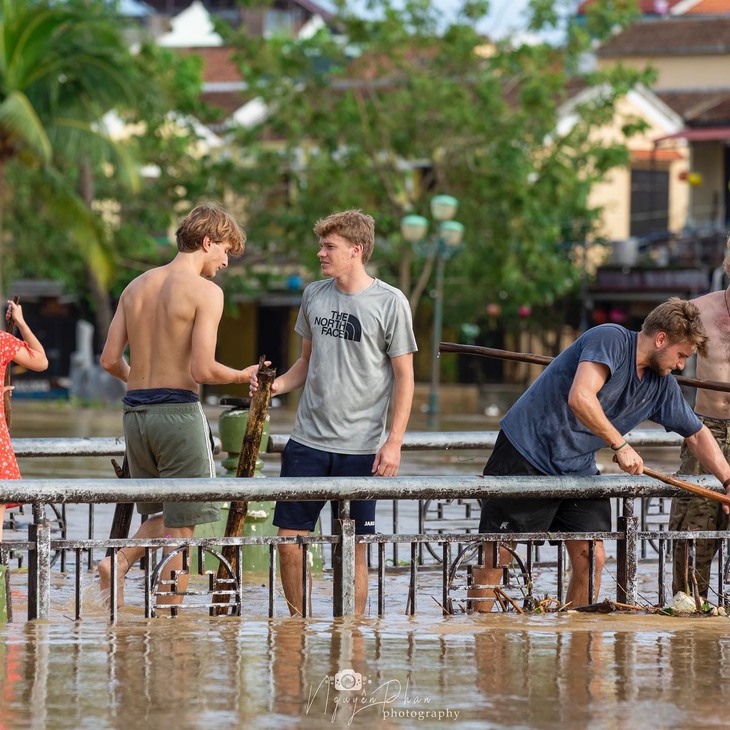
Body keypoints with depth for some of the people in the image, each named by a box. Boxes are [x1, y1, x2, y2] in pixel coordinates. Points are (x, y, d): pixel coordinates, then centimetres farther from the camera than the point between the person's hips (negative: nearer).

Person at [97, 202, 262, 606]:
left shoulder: (136, 287, 11)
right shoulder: (205, 291, -9)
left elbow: (110, 359, 9)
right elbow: (202, 370, -17)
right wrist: (242, 376, 1)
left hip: (135, 411, 6)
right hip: (178, 411, -6)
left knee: (160, 517, 20)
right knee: (182, 527, 3)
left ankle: (119, 561, -8)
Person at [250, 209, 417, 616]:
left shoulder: (390, 302, -5)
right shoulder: (315, 295, 9)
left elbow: (404, 376, -3)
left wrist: (394, 441, -10)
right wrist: (276, 385, 1)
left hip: (360, 449, -4)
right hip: (308, 441, 4)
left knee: (353, 549, 0)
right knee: (290, 538, 2)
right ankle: (299, 621, 18)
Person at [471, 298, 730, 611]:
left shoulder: (663, 387, 7)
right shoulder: (610, 339, -17)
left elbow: (697, 435, 18)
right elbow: (580, 398, -29)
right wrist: (620, 446, -23)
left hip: (578, 469, 8)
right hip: (527, 454, -8)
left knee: (591, 559, -2)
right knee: (496, 554, -5)